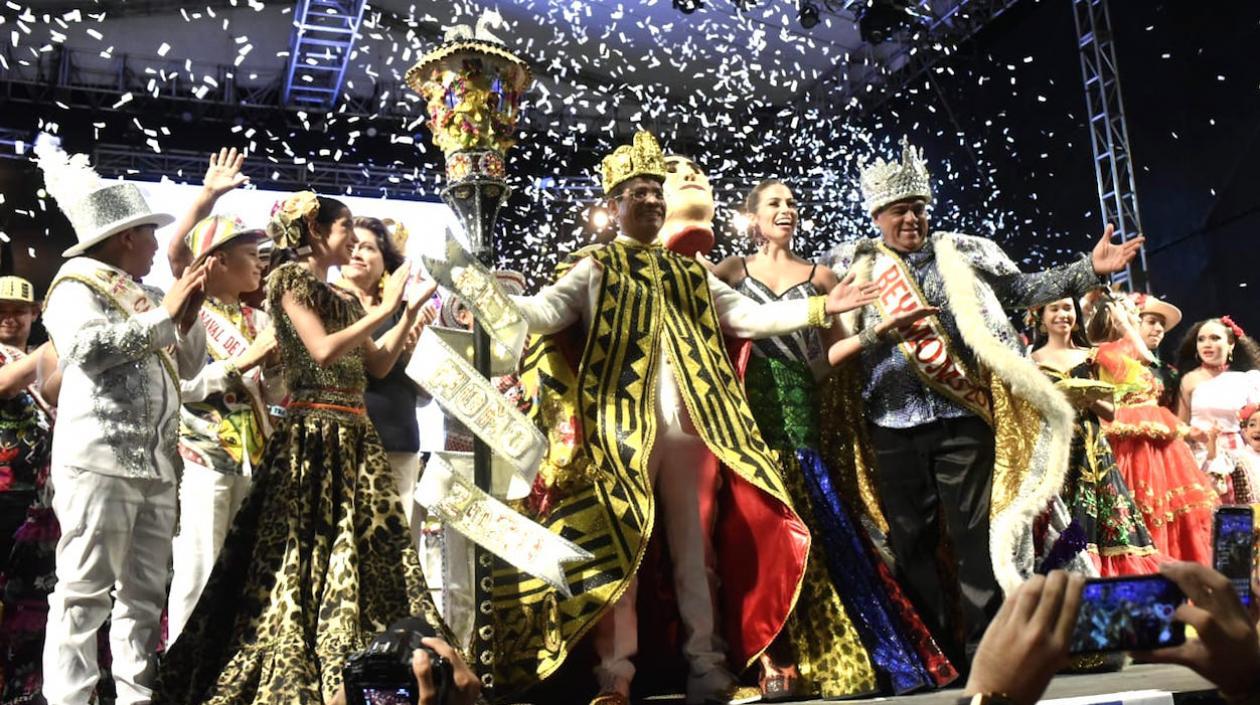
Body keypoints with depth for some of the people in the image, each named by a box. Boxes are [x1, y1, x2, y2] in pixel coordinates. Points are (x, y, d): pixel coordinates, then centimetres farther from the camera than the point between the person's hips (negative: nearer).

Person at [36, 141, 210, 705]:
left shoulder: (145, 297, 21)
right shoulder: (77, 286, -1)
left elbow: (189, 366, 22)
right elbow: (87, 347, -21)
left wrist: (190, 313, 8)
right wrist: (164, 315, -16)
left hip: (156, 463, 8)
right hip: (99, 461, -7)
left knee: (144, 592, 8)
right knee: (84, 591, -7)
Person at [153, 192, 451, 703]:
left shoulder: (343, 298, 18)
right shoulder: (290, 279, -3)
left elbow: (378, 366, 17)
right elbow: (323, 352, -16)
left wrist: (411, 310, 12)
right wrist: (382, 308, -10)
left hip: (354, 437, 8)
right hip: (312, 436, -8)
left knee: (363, 554, 5)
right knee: (305, 558, -5)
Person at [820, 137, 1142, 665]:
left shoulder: (961, 252, 11)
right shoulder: (849, 264, 9)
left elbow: (1024, 290, 12)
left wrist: (1090, 269, 4)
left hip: (963, 418, 0)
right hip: (893, 427, 1)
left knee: (977, 535, 0)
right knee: (911, 542, 6)